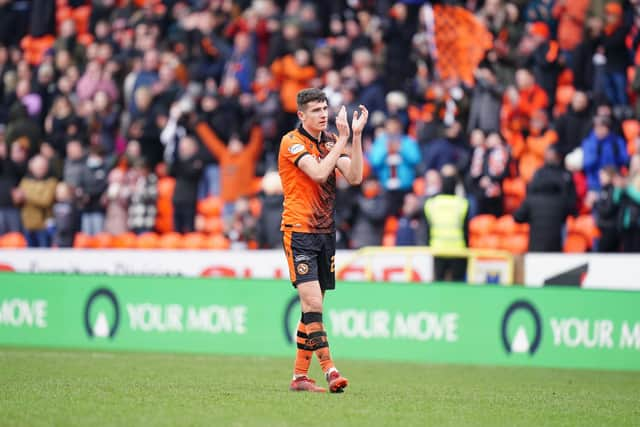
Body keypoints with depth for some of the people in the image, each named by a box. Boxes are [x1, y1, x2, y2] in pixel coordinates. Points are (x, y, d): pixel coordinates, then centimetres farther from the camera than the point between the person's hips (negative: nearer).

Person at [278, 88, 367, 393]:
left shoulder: (330, 141, 12)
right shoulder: (292, 142, -8)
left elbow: (354, 176, -1)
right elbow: (318, 172, -22)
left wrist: (356, 136, -8)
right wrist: (342, 140, -18)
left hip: (325, 231, 7)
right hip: (298, 231, -7)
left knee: (313, 307, 6)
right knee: (312, 302, -16)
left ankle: (299, 376, 10)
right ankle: (328, 370, -20)